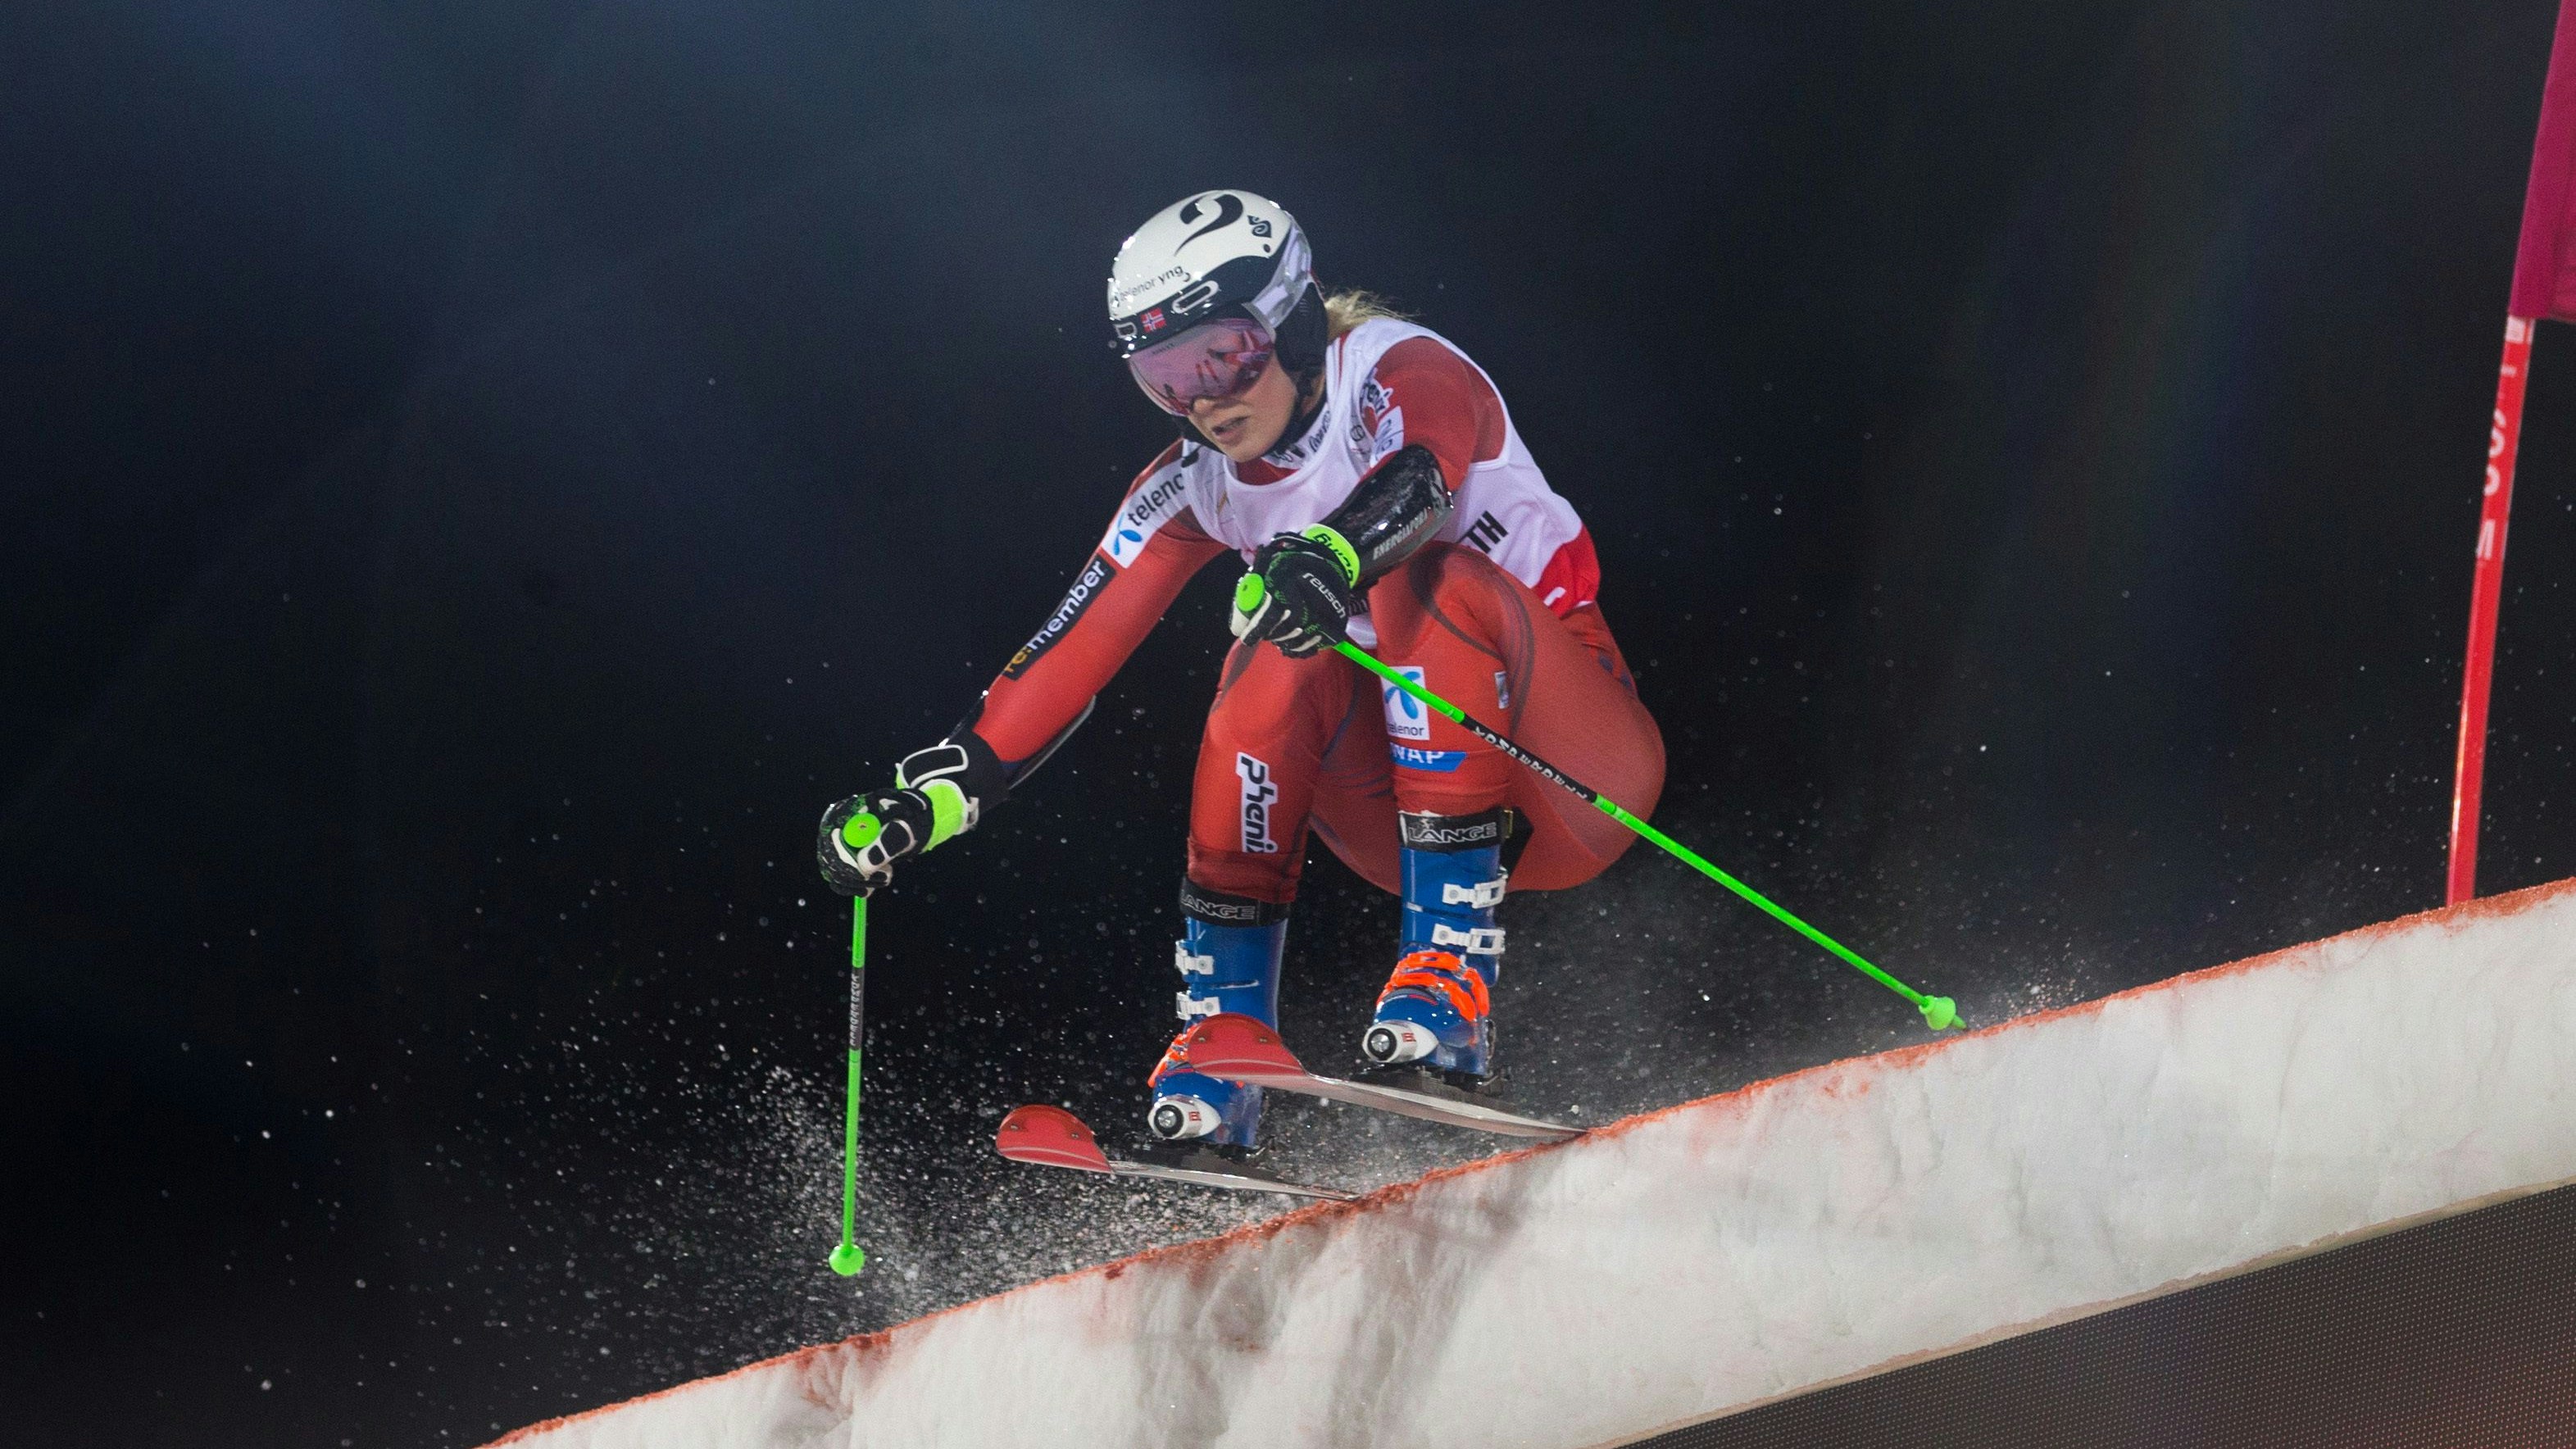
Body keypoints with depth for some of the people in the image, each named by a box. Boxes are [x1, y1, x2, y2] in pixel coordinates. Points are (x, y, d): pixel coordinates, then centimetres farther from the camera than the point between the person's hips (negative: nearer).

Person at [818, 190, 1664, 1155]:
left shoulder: (1405, 376, -13)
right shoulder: (1196, 485, 2)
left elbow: (1415, 471, -38)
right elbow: (1071, 652, -1)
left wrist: (1337, 552, -60)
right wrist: (922, 801, -12)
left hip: (1581, 774, -4)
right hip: (1435, 800, 4)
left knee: (1429, 585, -30)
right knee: (1282, 661, -23)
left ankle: (1452, 982, -35)